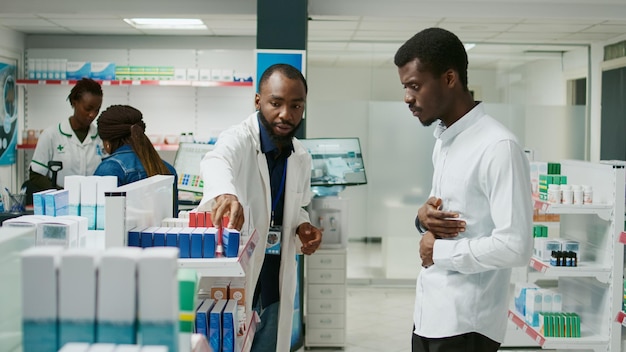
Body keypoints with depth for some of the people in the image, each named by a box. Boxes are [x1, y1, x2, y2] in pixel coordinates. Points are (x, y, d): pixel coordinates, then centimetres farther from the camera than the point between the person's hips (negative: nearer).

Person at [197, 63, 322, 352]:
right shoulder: (238, 139, -15)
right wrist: (226, 193, -62)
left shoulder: (301, 158, 5)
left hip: (274, 286, 6)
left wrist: (302, 228, -4)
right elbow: (216, 162, -39)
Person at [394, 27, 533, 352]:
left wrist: (439, 251, -13)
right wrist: (424, 218, -2)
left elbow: (515, 247, -24)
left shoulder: (498, 147, -18)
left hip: (465, 324, -8)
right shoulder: (442, 141, 10)